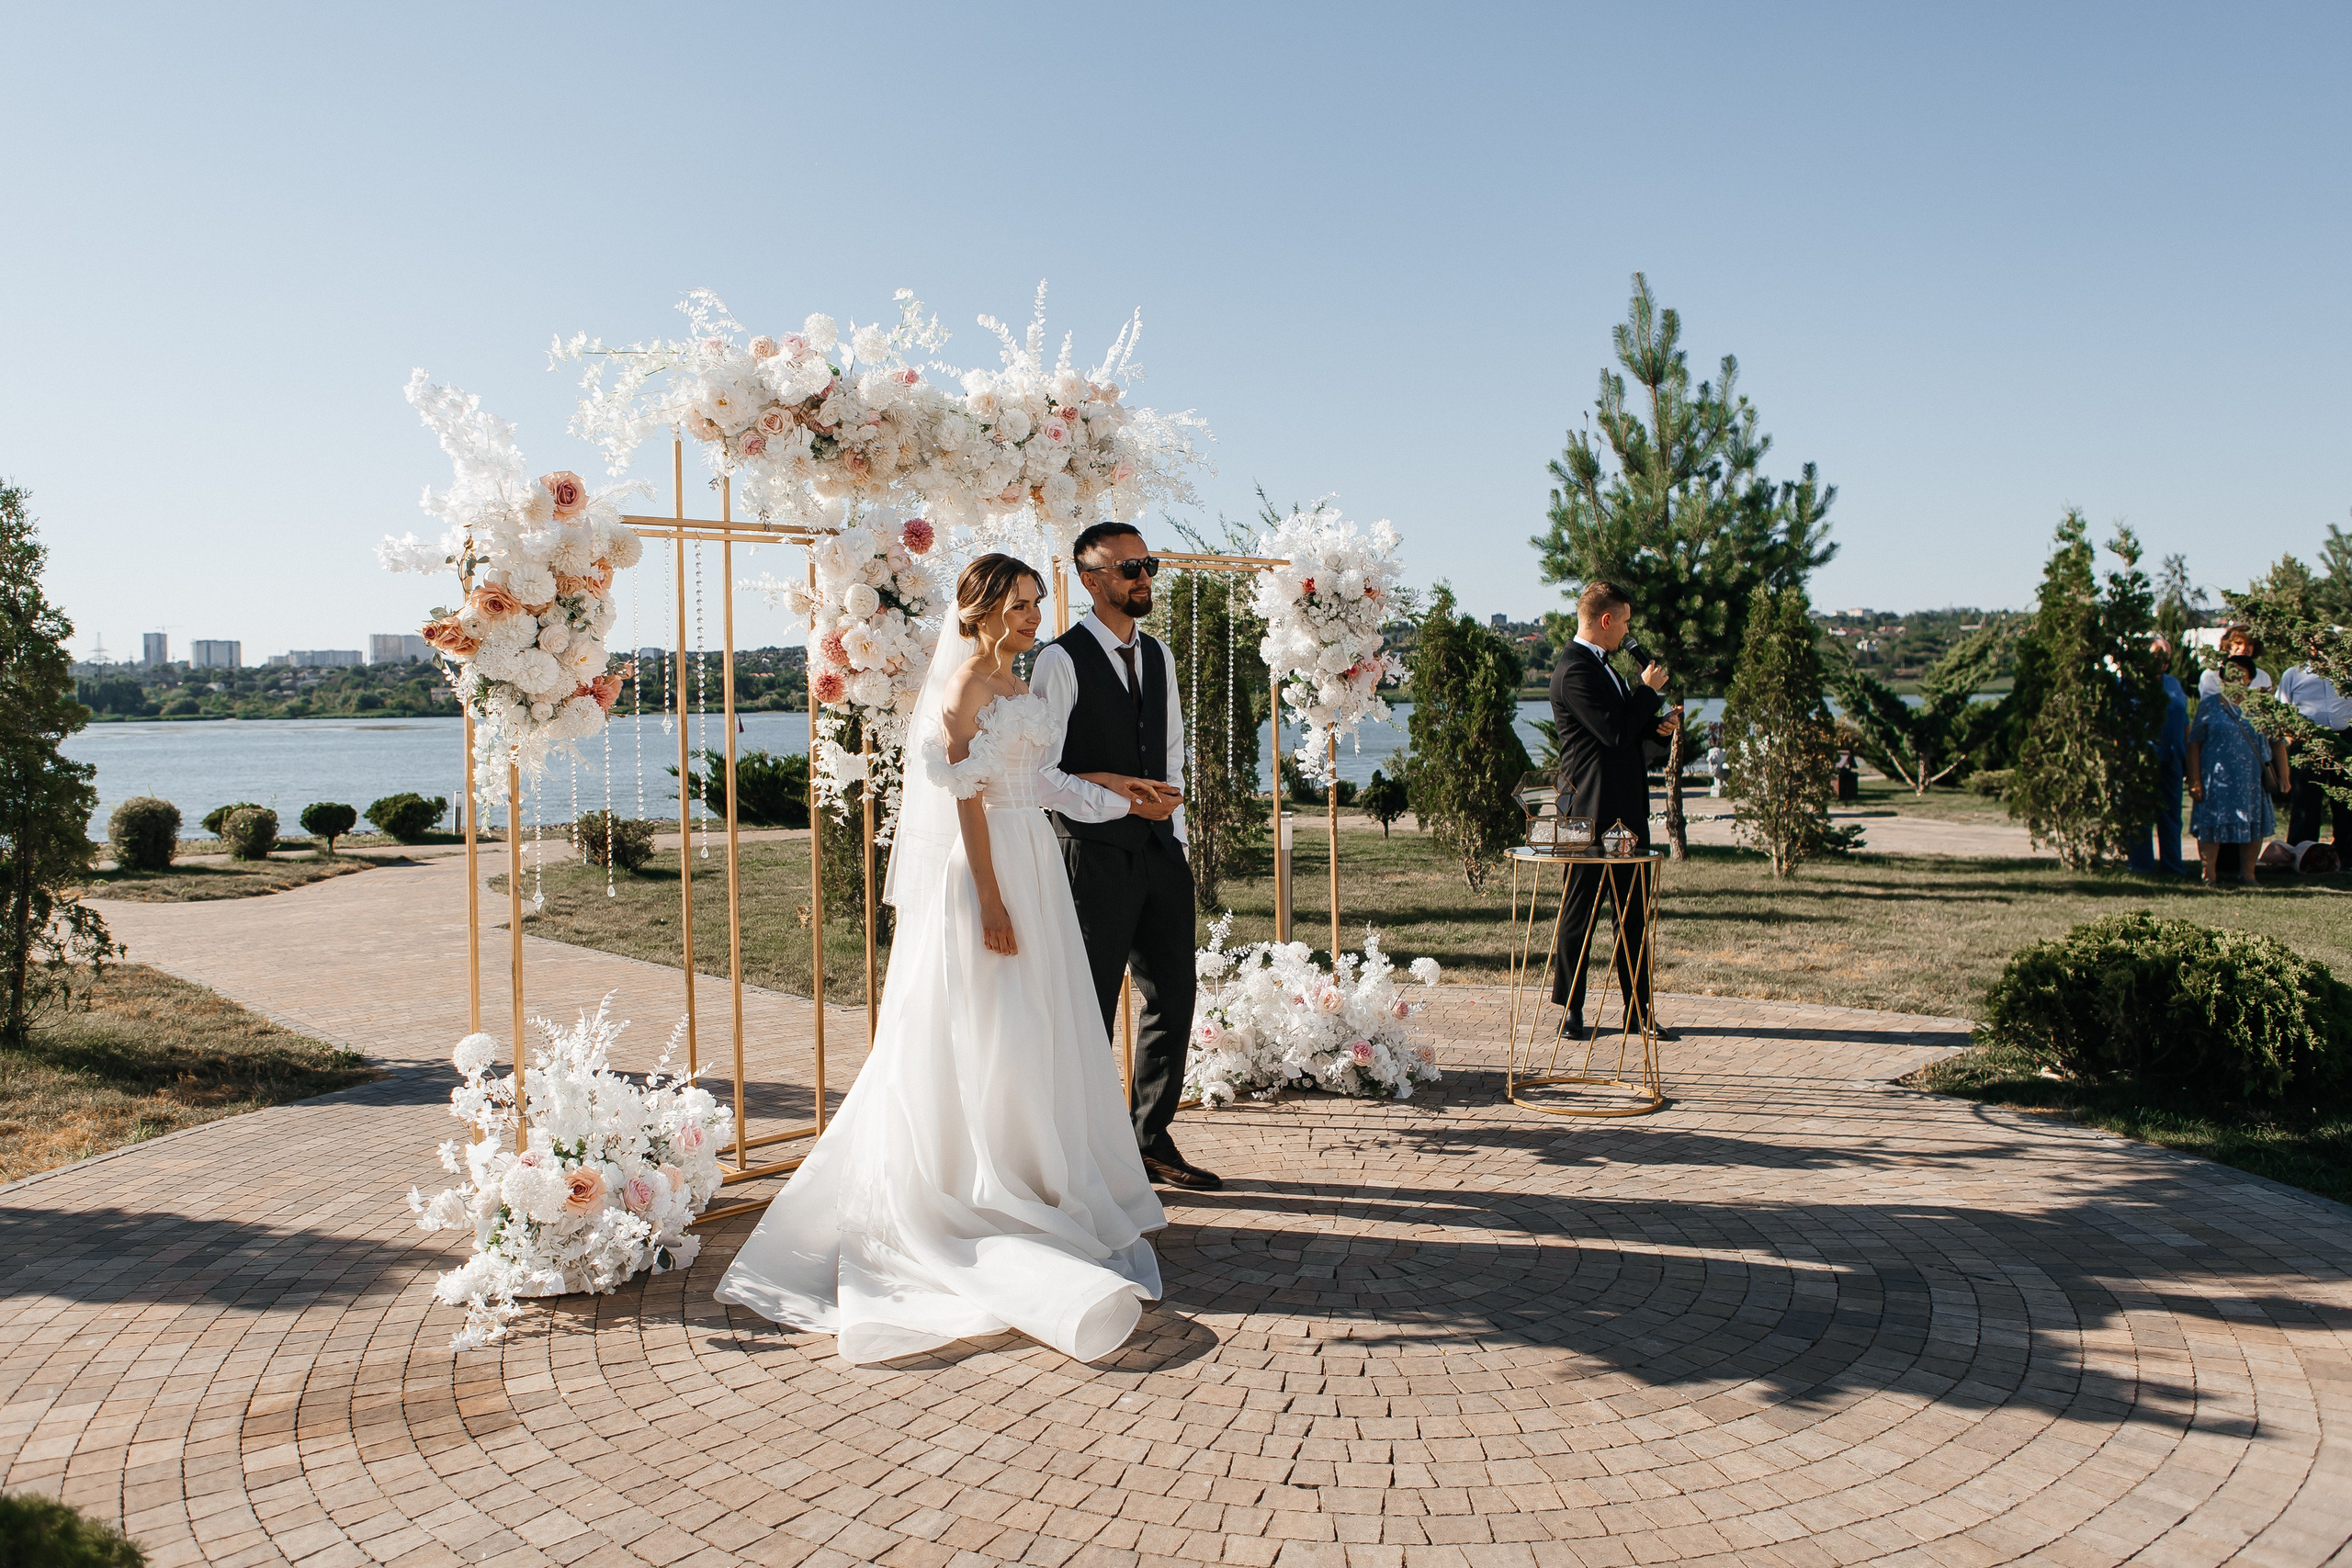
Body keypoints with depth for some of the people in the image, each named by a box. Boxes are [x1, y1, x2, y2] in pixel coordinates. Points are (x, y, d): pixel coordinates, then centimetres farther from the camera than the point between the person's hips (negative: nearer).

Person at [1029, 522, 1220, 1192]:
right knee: (1090, 1010, 2)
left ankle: (1152, 1138, 24)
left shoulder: (1158, 655, 14)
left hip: (1159, 854, 7)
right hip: (1096, 854, -7)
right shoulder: (1061, 660, -8)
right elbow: (1040, 773, -13)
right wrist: (1125, 803, -17)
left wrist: (1174, 838, 12)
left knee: (1173, 999, 10)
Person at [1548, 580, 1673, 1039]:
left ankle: (1638, 1008, 17)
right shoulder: (1575, 670, -15)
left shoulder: (1599, 666, 19)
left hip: (1625, 807, 10)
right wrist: (1647, 689, -8)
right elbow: (1614, 732, -21)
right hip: (1593, 809, -10)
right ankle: (1570, 1010, 9)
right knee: (1580, 910, -1)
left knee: (1633, 912, 11)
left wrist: (1655, 723, 8)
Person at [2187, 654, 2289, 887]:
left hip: (2253, 780, 3)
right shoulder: (2209, 706, 3)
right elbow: (2194, 744, 0)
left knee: (2254, 826, 7)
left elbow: (2278, 743, 10)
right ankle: (2210, 875, 9)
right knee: (2212, 826, 0)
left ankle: (2247, 874, 19)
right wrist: (2194, 780, -7)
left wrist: (2283, 776, 2)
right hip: (2216, 780, -3)